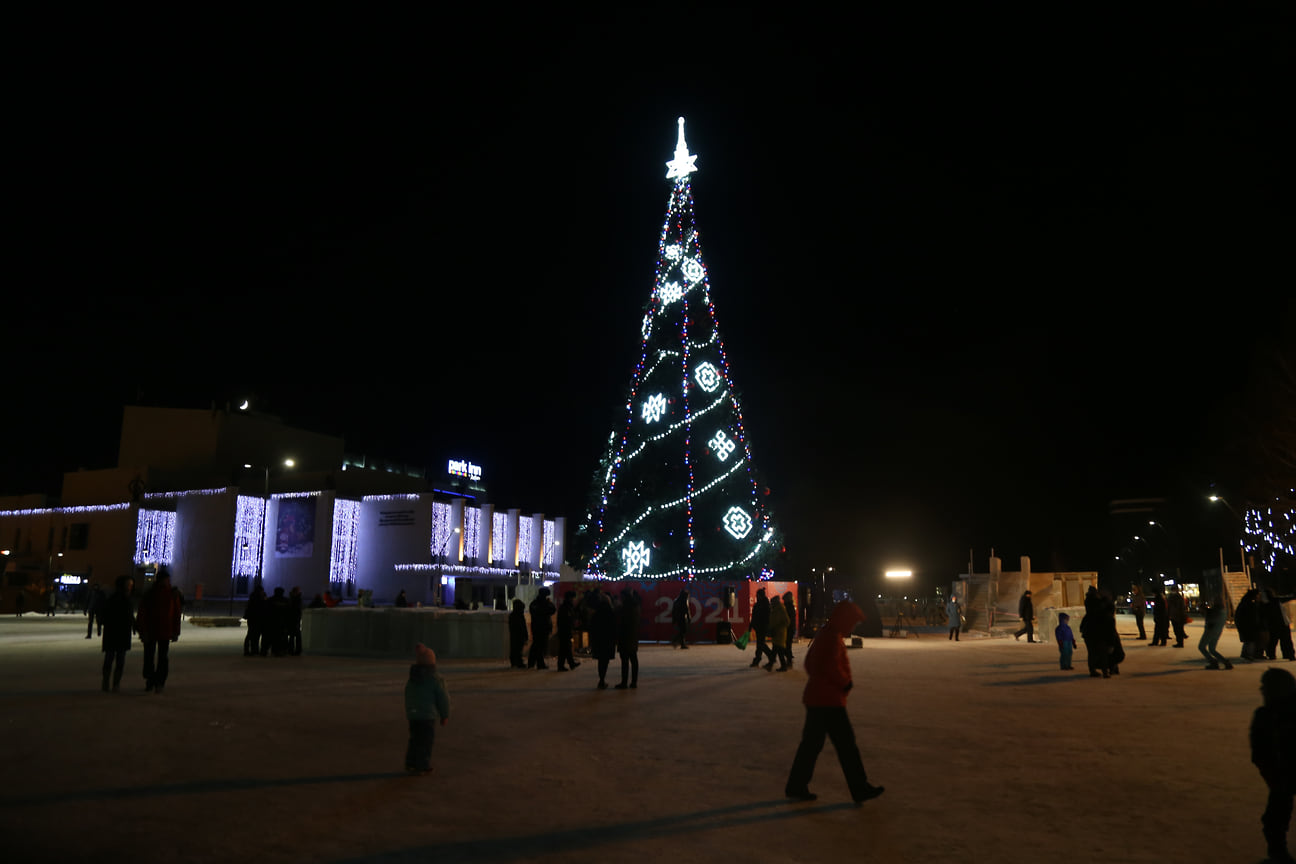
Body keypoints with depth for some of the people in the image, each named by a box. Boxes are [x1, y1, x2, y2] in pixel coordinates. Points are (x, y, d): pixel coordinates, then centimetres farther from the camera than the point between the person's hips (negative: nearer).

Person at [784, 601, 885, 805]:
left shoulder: (823, 634, 15)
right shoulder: (833, 637, -16)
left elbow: (808, 663, 22)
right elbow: (831, 666, -25)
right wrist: (846, 683, -11)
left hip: (815, 697, 10)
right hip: (829, 700, -10)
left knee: (811, 742, 13)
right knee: (846, 744, 0)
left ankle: (796, 788, 16)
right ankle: (860, 790, 8)